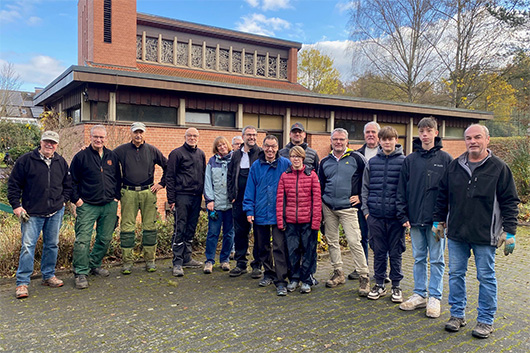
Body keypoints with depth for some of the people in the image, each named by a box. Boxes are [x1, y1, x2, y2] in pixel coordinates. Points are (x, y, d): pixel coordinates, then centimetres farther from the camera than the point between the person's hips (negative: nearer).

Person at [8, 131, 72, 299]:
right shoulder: (25, 160, -4)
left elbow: (68, 184, 20)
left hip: (55, 213, 4)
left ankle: (48, 276, 26)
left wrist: (63, 201, 9)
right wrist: (16, 206, -7)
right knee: (28, 246, -4)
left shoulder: (61, 162, 9)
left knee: (52, 245, 11)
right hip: (32, 214, -4)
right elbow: (13, 184, -1)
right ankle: (22, 283, 5)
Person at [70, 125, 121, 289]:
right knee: (82, 239, -8)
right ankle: (81, 273, 2)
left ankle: (95, 265, 30)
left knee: (105, 238, 11)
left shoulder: (112, 156, 10)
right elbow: (72, 180, 2)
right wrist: (76, 199, -5)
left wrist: (116, 197, 10)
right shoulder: (81, 156, -1)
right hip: (87, 206, -4)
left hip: (109, 205, 4)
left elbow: (118, 179, 19)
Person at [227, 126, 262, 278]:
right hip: (239, 200, 4)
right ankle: (241, 264, 21)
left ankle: (257, 265, 13)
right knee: (240, 232, 9)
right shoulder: (236, 155, 13)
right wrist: (232, 195, 5)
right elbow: (230, 176, 15)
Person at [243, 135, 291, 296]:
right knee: (262, 247, 14)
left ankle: (281, 280, 2)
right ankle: (268, 274, 32)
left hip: (279, 214, -3)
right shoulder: (256, 166, 6)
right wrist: (249, 209, -1)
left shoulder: (286, 164, -2)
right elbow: (250, 189, 6)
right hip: (260, 213, 4)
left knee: (280, 248, -5)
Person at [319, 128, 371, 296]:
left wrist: (360, 196, -1)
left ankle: (364, 276, 1)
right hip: (328, 208, 5)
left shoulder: (356, 158, -2)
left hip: (347, 208, -4)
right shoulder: (325, 161, 10)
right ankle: (338, 273, 24)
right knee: (332, 241, 10)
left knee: (354, 241, -10)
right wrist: (319, 207, 11)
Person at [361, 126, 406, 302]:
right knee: (379, 252, 11)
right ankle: (379, 284, 24)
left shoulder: (404, 162, -1)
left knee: (395, 253, 7)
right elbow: (365, 188, 12)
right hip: (375, 215, 2)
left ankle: (396, 286, 22)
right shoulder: (372, 162, 8)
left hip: (395, 215, -2)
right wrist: (366, 210, 4)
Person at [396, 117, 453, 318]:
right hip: (415, 218, 3)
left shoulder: (445, 159, -1)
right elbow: (402, 190, 7)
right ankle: (419, 295, 23)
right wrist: (403, 215, 1)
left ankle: (434, 297, 17)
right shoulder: (410, 160, 6)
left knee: (436, 259, 6)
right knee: (419, 258, 12)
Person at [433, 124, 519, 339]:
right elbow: (442, 196, 15)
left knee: (486, 277, 7)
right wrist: (438, 221, 13)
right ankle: (457, 315, 25)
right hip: (456, 233, 4)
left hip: (485, 236, -3)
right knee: (456, 274, 10)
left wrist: (509, 232, -6)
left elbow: (509, 202, -2)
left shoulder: (499, 168, -3)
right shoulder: (454, 167, 7)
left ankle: (485, 321, 21)